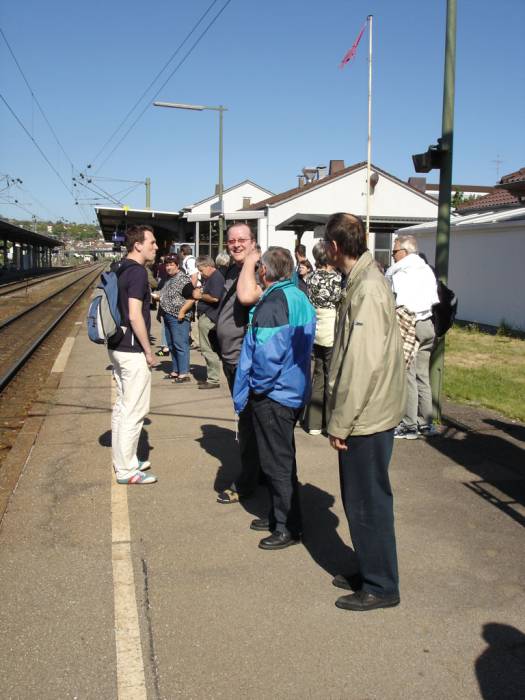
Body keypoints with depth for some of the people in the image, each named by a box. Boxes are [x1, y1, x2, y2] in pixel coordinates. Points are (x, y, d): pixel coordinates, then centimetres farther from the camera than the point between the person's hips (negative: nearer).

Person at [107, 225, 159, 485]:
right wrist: (148, 351, -16)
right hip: (133, 350, -10)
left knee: (122, 407, 16)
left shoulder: (122, 270, 12)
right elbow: (135, 316, -22)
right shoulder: (138, 271, -17)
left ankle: (123, 460, 27)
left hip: (117, 347, 10)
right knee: (134, 410, -2)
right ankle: (126, 470, 5)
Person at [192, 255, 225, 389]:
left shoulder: (216, 278, -14)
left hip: (209, 318, -11)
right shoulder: (209, 278, 18)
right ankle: (211, 377, 23)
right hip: (205, 317, 11)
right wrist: (199, 291, 9)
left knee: (209, 350, -7)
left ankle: (214, 380, -2)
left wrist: (200, 295, -11)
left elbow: (214, 297, -24)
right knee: (207, 349, 15)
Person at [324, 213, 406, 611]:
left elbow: (362, 365, -25)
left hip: (367, 417, -10)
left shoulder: (366, 291, -21)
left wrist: (340, 423, -19)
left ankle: (381, 587, 17)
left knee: (368, 503, 3)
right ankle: (370, 573, 33)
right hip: (368, 414, 10)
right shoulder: (365, 281, 11)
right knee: (360, 500, 19)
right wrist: (341, 418, 18)